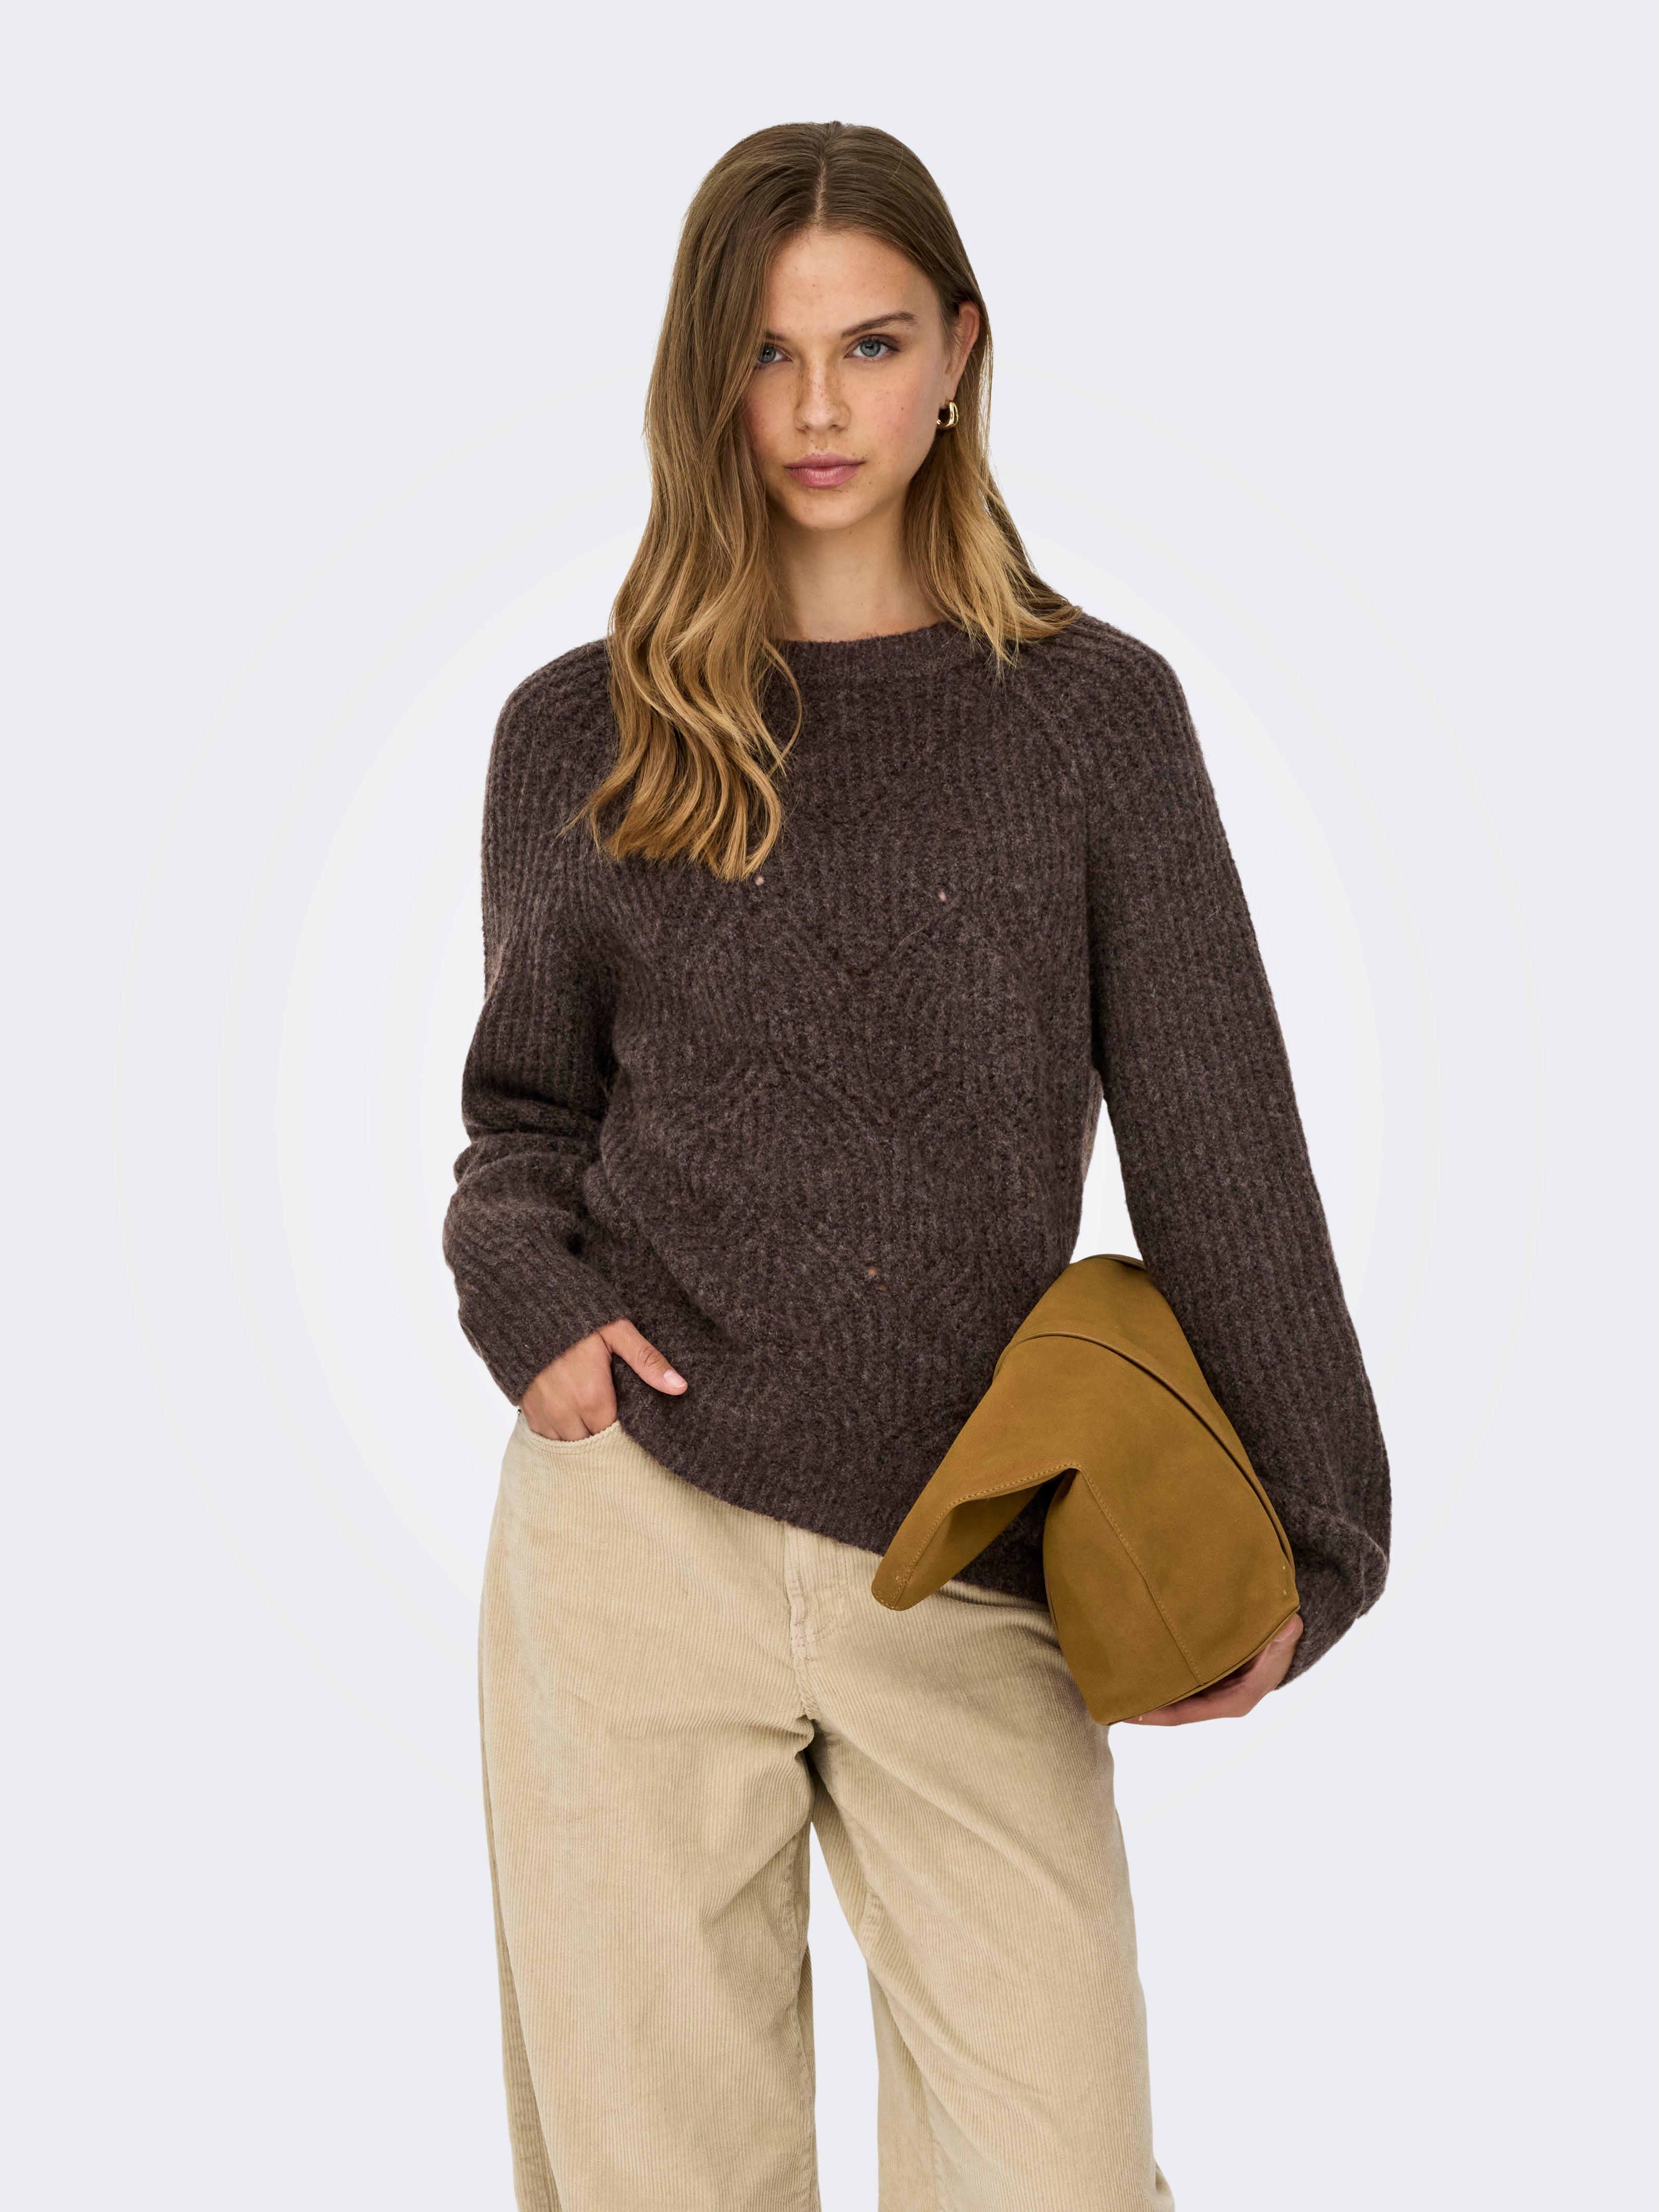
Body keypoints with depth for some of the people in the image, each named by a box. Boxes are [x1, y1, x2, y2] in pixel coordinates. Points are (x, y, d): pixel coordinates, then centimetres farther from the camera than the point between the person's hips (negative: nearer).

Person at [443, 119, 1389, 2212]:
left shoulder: (1092, 713, 4)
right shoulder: (583, 734, 6)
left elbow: (1213, 1137, 2)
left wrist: (1302, 1534, -2)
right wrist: (524, 1291, -6)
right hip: (637, 1539, 1)